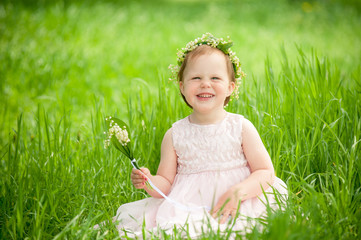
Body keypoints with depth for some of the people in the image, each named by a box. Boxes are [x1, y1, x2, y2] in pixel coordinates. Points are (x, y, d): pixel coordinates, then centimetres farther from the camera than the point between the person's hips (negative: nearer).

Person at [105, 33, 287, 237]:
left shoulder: (241, 128, 2)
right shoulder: (175, 135, 6)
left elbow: (266, 172, 1)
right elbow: (166, 183, 9)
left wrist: (239, 192, -16)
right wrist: (149, 183, -14)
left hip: (234, 208, -1)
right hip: (186, 208, 2)